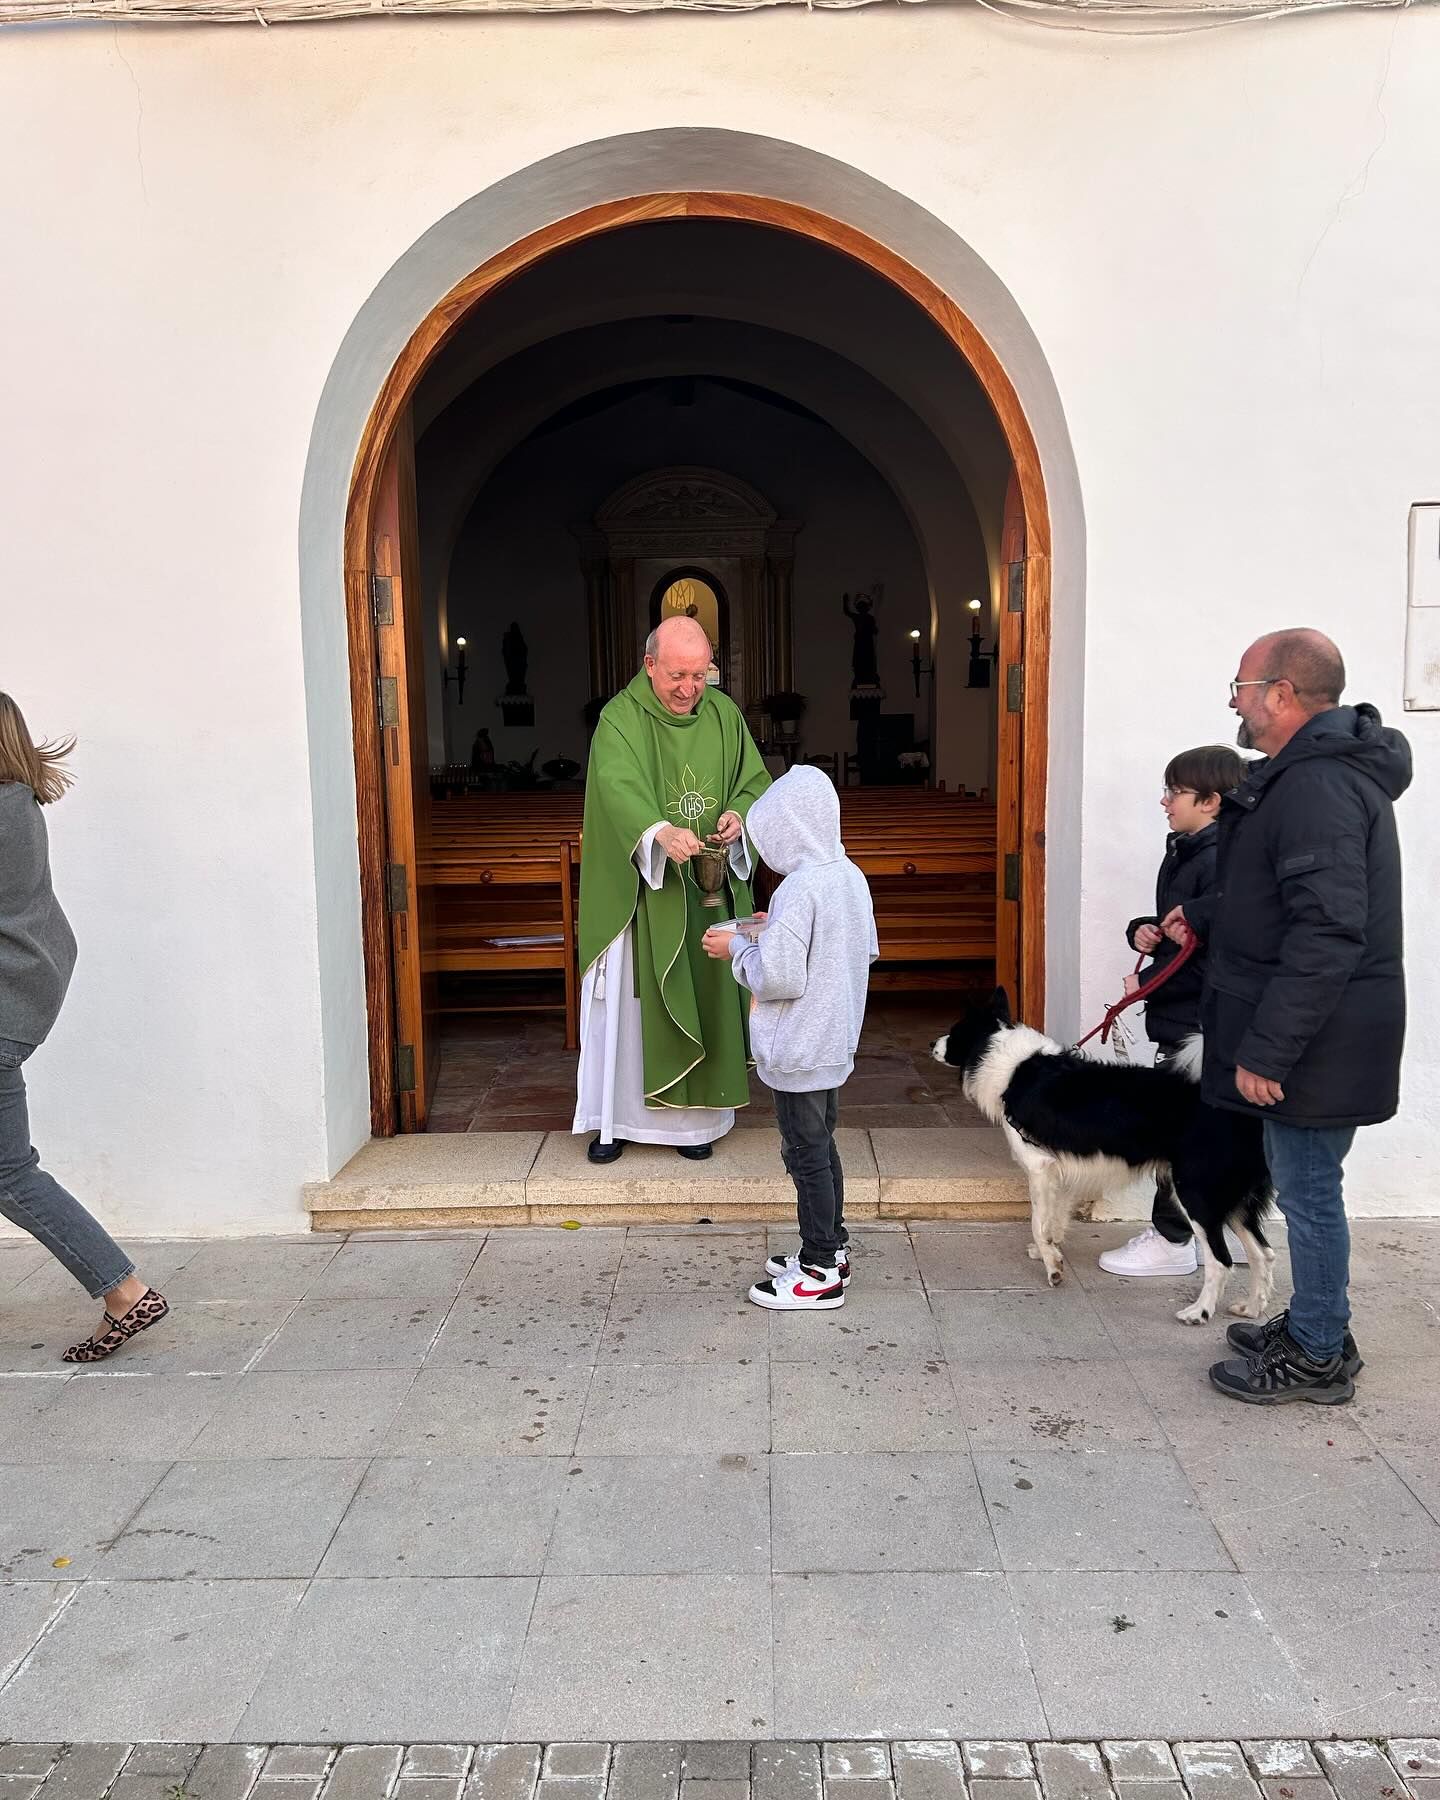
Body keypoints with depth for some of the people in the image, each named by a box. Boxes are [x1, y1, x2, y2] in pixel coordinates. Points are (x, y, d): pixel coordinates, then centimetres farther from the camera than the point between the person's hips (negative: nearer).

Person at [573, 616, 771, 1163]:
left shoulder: (724, 714, 5)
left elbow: (756, 779, 7)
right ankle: (615, 1117, 19)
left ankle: (694, 1116, 23)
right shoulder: (621, 718, -10)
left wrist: (739, 814, -16)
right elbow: (618, 787, -26)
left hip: (707, 889, 4)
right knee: (627, 1000, 4)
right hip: (638, 889, -3)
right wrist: (659, 831, -46)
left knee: (702, 997, 9)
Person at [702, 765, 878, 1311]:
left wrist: (739, 947, -8)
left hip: (798, 1053, -9)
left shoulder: (799, 890, -24)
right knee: (821, 1147, 20)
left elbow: (778, 979, -26)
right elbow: (868, 949, 15)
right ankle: (830, 1250, 33)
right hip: (836, 1042, 9)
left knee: (806, 1155, 2)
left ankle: (820, 1275, 13)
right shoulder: (851, 877, 4)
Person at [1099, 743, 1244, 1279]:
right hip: (1181, 1019, 10)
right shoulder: (1185, 852, 11)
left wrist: (1147, 983, -17)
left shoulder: (1218, 863, -19)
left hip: (1198, 1023, -10)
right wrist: (1143, 930, 0)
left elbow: (1215, 956, -24)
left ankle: (1172, 1241, 11)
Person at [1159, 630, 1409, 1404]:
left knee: (1308, 1189, 3)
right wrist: (1203, 914, 27)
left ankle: (1318, 1356, 17)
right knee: (1303, 1184, 19)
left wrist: (1266, 1050, -26)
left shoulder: (1318, 787, -22)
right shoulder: (1313, 771, 13)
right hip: (1308, 1032, 10)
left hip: (1316, 1040, -10)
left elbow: (1327, 933, -29)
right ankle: (1310, 1324, 34)